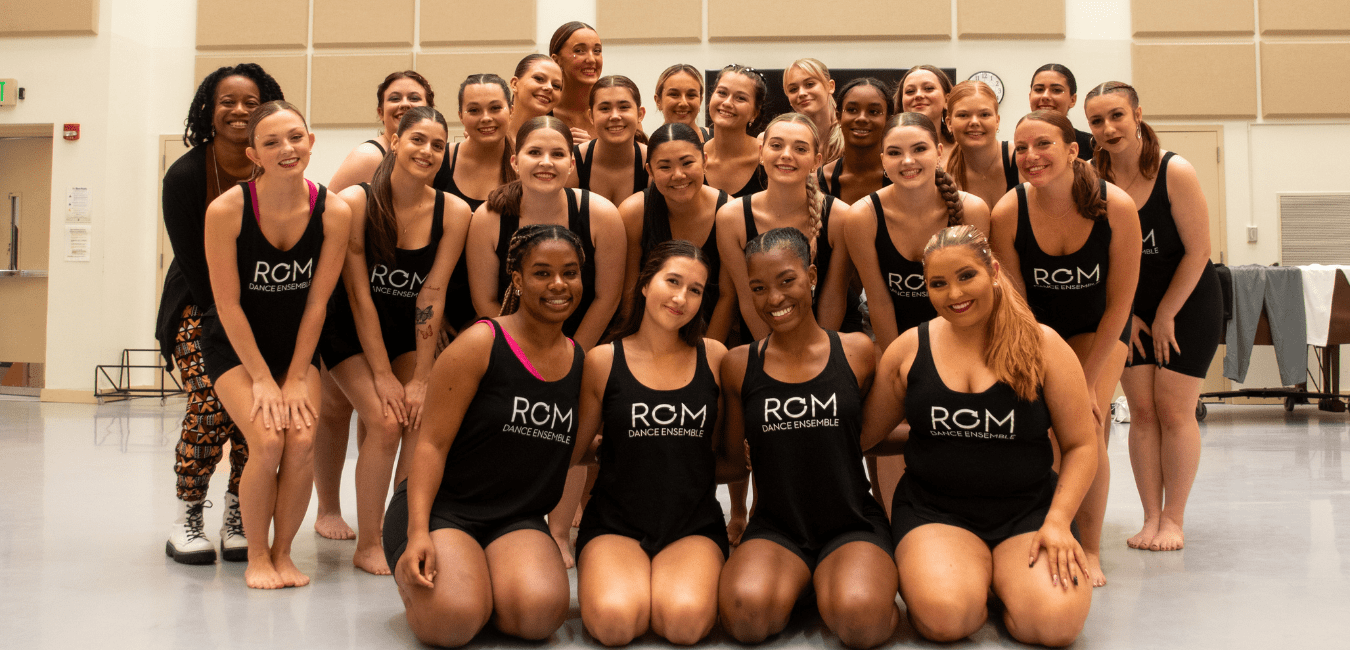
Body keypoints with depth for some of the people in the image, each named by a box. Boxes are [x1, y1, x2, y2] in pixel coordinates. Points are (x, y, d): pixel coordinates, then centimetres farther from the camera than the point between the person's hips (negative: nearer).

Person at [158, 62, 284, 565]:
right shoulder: (184, 175, -11)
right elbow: (192, 261, -10)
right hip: (200, 304, -1)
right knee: (211, 403, -18)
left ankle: (238, 515, 3)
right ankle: (186, 517, 0)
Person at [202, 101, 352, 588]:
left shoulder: (334, 212, -16)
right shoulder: (226, 210, -21)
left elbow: (317, 301, -9)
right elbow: (227, 303, -15)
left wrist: (296, 377, -8)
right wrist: (262, 378, -14)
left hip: (297, 343, 2)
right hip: (235, 344, -2)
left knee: (303, 442, -16)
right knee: (267, 441, -20)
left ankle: (283, 552, 7)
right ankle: (256, 555, 3)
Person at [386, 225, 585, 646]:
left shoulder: (581, 362, 8)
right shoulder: (480, 343, -8)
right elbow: (432, 443, -12)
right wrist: (418, 532, -22)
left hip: (518, 519, 4)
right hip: (443, 506, -3)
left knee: (540, 613, -27)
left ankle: (484, 582, 7)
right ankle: (412, 574, 7)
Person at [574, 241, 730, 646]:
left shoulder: (714, 357, 6)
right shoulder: (603, 361, 1)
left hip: (695, 525, 1)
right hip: (615, 521, -1)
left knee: (685, 621, -28)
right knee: (615, 621, -28)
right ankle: (601, 578, 6)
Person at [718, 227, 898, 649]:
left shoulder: (856, 351, 3)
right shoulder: (739, 365, 3)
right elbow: (735, 461, 11)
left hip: (853, 525, -1)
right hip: (775, 528, 1)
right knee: (747, 614, -29)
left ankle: (829, 587, 5)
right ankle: (795, 586, 5)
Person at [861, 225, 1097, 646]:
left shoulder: (1042, 346, -1)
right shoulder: (909, 349, 1)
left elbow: (1080, 446, 1)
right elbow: (863, 434, 10)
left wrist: (1058, 520, -11)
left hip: (1028, 508, 1)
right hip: (934, 510, -1)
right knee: (945, 616, -29)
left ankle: (1001, 580, 9)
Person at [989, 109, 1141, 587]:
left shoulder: (1117, 207, -25)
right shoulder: (1008, 212, -24)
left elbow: (1119, 303, -16)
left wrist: (1087, 379, -15)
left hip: (1097, 327, -1)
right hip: (1036, 327, 1)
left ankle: (1090, 550, 1)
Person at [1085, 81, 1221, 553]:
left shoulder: (1175, 172, -17)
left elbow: (1197, 252, -13)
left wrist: (1166, 316, -9)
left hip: (1189, 302, -3)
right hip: (1129, 306, 3)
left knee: (1174, 410, -4)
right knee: (1142, 411, 1)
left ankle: (1173, 519, 8)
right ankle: (1151, 517, 9)